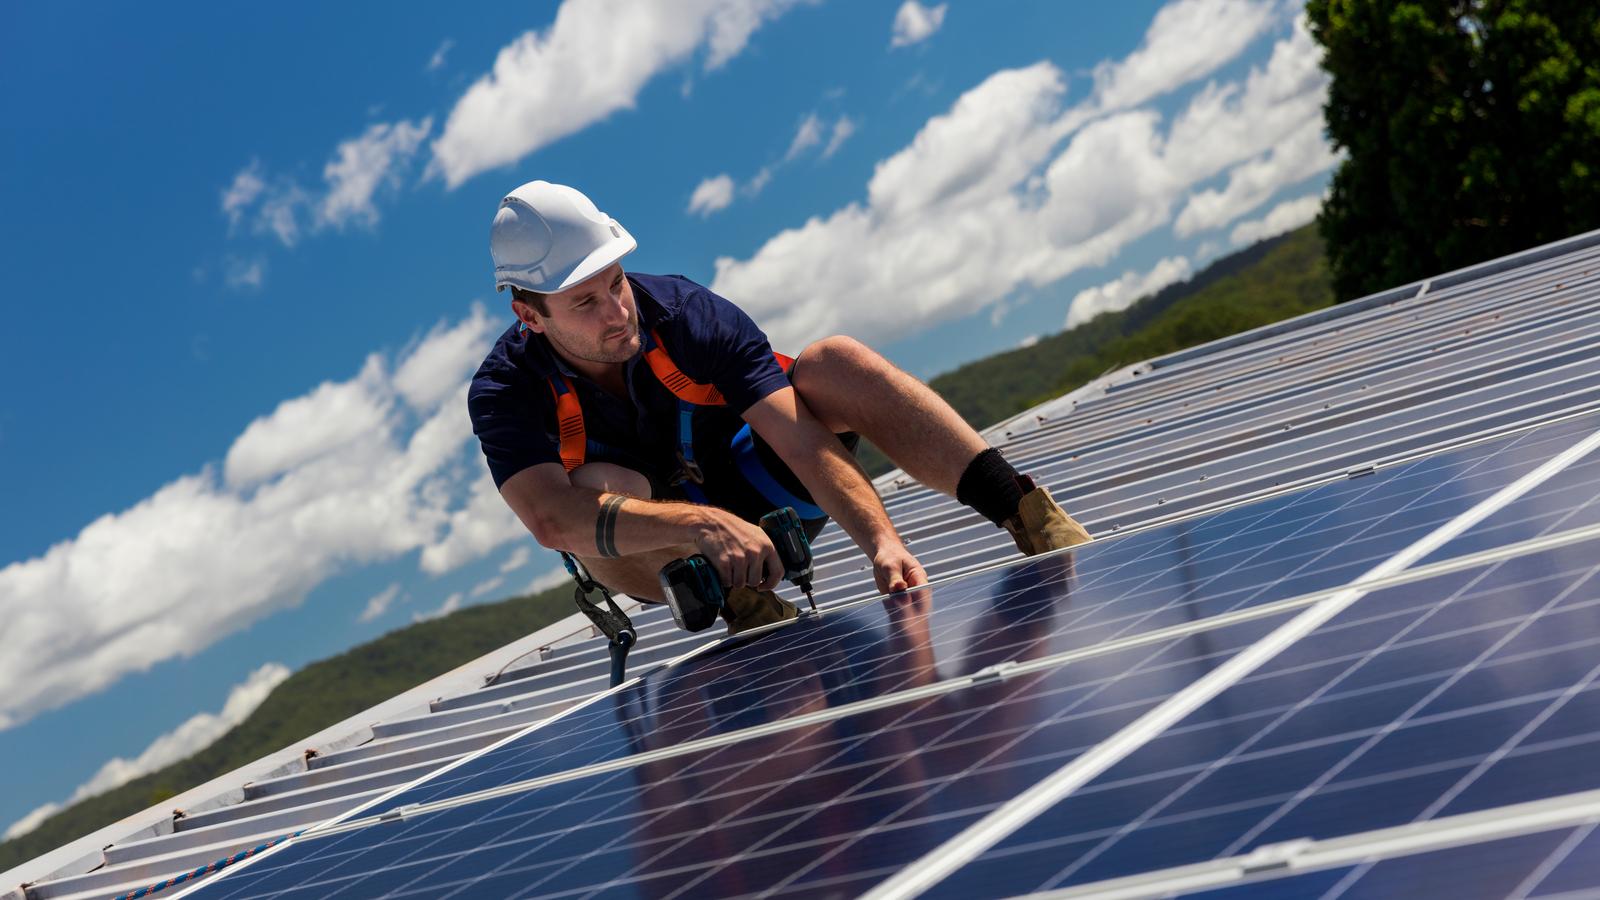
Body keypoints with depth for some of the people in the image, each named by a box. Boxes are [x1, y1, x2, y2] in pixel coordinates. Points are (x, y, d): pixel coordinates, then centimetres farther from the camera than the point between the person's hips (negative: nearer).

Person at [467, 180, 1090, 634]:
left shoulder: (683, 312, -20)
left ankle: (1029, 517, -28)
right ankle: (747, 610, -32)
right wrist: (700, 525, -55)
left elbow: (800, 437, -28)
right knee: (601, 485, -36)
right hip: (657, 556, -1)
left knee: (836, 361, -26)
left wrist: (880, 539, -44)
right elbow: (550, 518, -42)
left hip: (762, 493, 1)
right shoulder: (505, 392, -23)